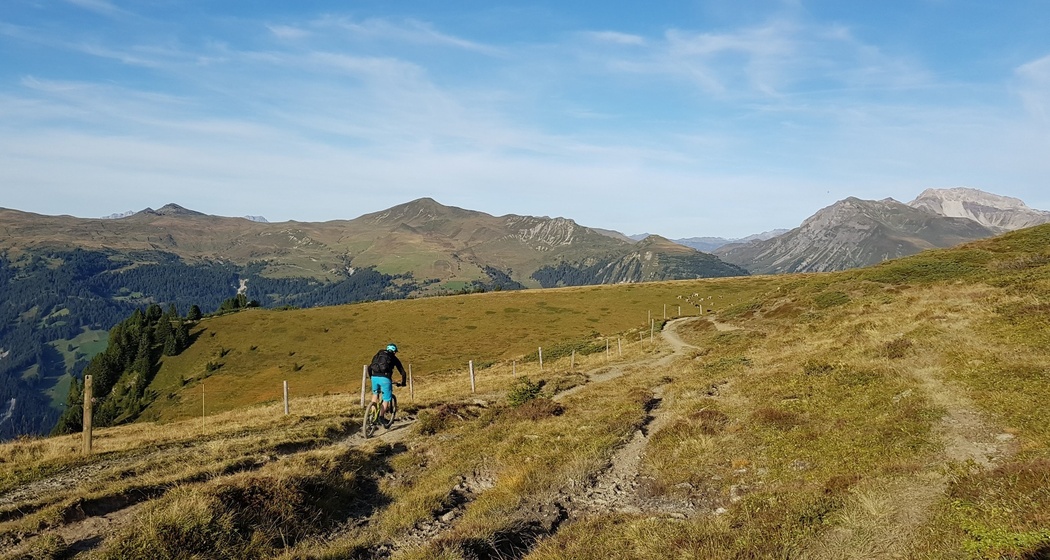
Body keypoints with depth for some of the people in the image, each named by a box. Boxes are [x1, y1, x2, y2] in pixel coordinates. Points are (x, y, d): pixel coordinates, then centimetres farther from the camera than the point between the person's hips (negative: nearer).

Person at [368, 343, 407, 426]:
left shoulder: (378, 355, 26)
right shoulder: (394, 358, 17)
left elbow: (369, 368, 24)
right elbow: (402, 372, 17)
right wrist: (403, 383, 32)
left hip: (374, 377, 4)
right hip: (385, 378, -4)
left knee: (375, 394, 28)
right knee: (386, 399, 9)